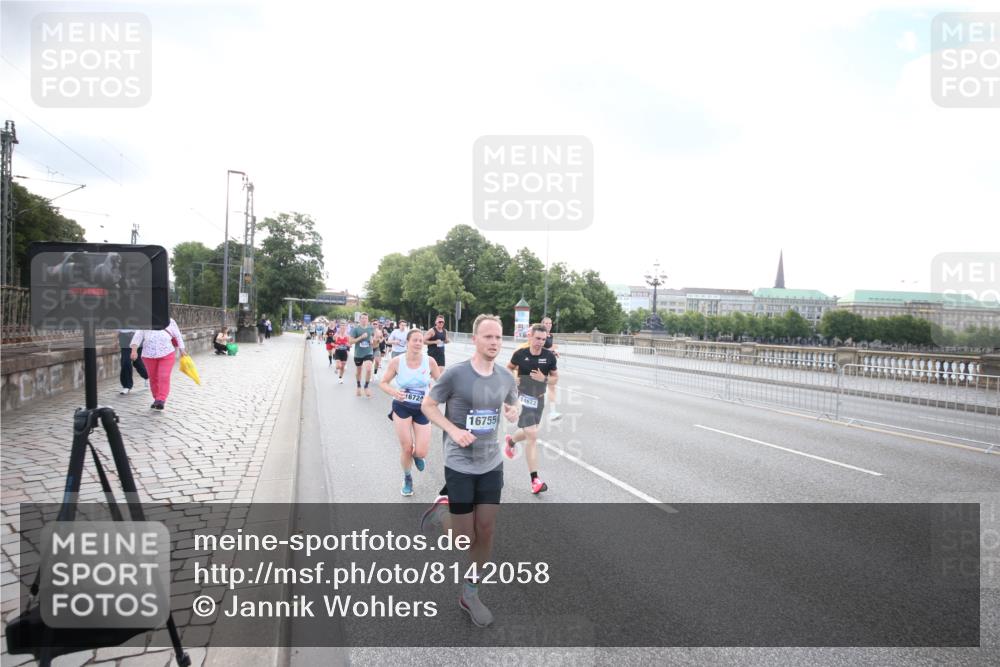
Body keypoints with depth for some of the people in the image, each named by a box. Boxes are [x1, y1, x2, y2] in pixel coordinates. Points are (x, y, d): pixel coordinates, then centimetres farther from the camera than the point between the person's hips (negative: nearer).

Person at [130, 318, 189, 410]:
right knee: (153, 378, 8)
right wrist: (134, 350, -10)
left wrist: (182, 350, 12)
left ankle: (161, 400, -14)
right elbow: (138, 336, 2)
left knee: (164, 378, -12)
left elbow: (178, 336, 14)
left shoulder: (169, 321, 9)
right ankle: (156, 399, 22)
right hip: (149, 355, 2)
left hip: (166, 354, -2)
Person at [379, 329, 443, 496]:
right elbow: (383, 383, -4)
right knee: (406, 448, 1)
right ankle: (407, 478, 31)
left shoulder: (430, 361, -11)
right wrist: (393, 392, -24)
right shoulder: (396, 361, -13)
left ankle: (416, 455, 34)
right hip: (402, 407, -1)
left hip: (422, 409, 1)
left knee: (421, 453, -6)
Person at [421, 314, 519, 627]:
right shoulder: (455, 374, -15)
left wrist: (512, 412, -6)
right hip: (460, 465, -4)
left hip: (492, 464, 4)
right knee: (465, 537, 1)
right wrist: (453, 430, -19)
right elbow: (427, 405, -5)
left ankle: (470, 594, 25)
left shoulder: (506, 378, 0)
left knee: (486, 532, 7)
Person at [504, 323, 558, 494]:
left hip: (539, 398, 4)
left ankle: (511, 441, 58)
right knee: (532, 436, -13)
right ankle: (535, 479, -8)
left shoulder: (549, 357, -7)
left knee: (529, 433, 22)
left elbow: (555, 378, 3)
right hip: (523, 397, -4)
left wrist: (544, 379, -17)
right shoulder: (520, 354, -12)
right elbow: (509, 367, 8)